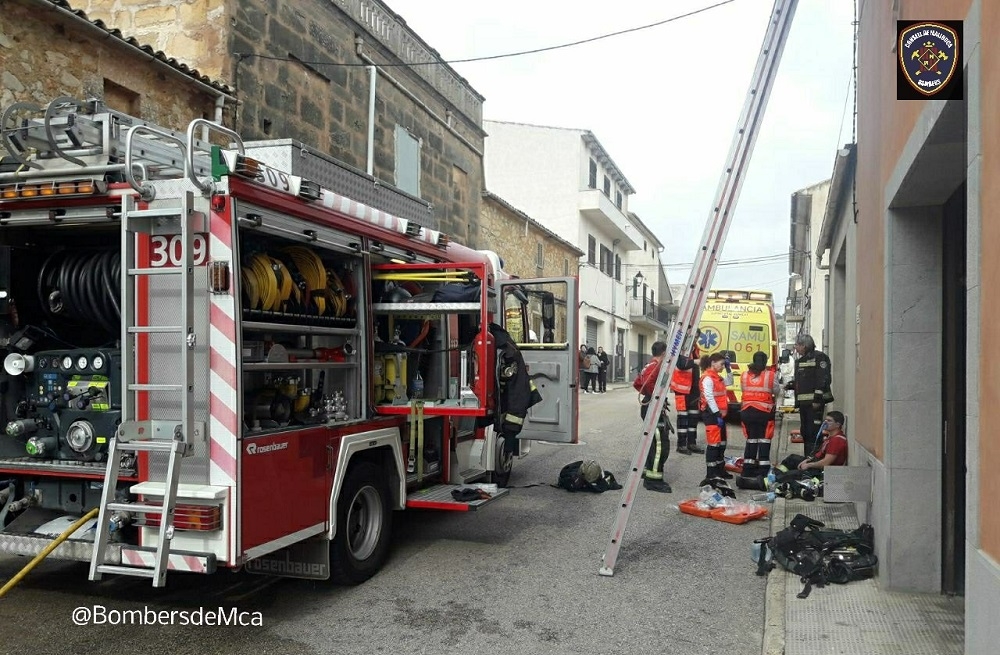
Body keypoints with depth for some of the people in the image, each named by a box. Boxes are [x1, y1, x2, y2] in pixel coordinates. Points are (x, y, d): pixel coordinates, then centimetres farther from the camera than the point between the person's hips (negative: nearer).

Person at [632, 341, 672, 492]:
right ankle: (653, 479, -9)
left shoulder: (649, 366, 15)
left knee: (655, 441, 19)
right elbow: (647, 383, -33)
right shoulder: (656, 366, -15)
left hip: (650, 407, 11)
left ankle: (648, 471, 30)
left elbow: (636, 383, 22)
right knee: (661, 444, -10)